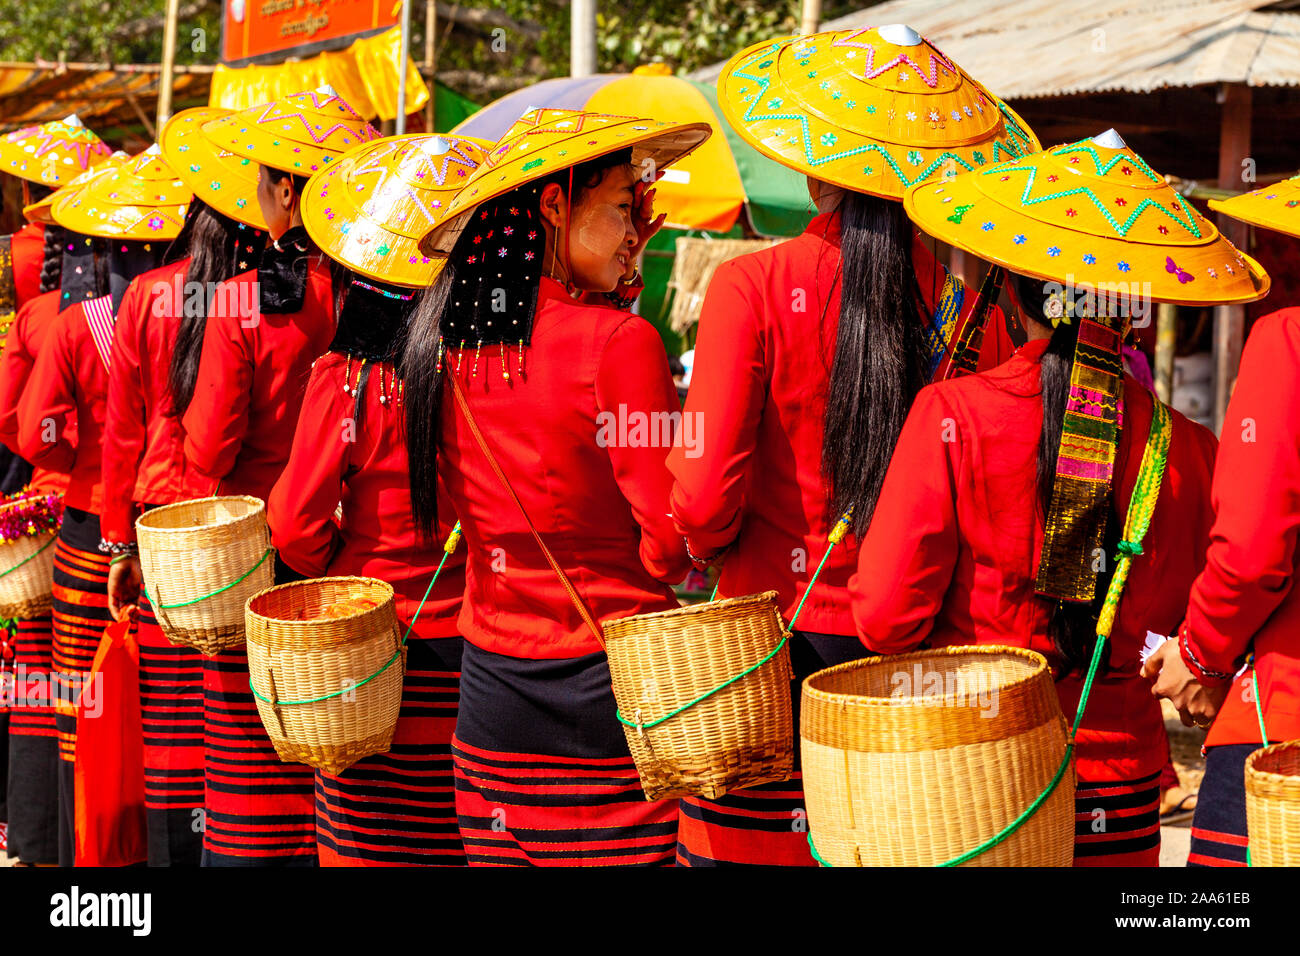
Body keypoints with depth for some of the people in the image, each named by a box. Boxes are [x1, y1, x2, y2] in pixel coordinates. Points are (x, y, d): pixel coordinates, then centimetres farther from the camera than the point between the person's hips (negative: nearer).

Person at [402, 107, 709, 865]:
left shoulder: (449, 345, 2)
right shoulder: (620, 342, -15)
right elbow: (671, 544, -12)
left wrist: (612, 289, 15)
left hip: (490, 683, 6)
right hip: (608, 682, -6)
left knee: (502, 852, 12)